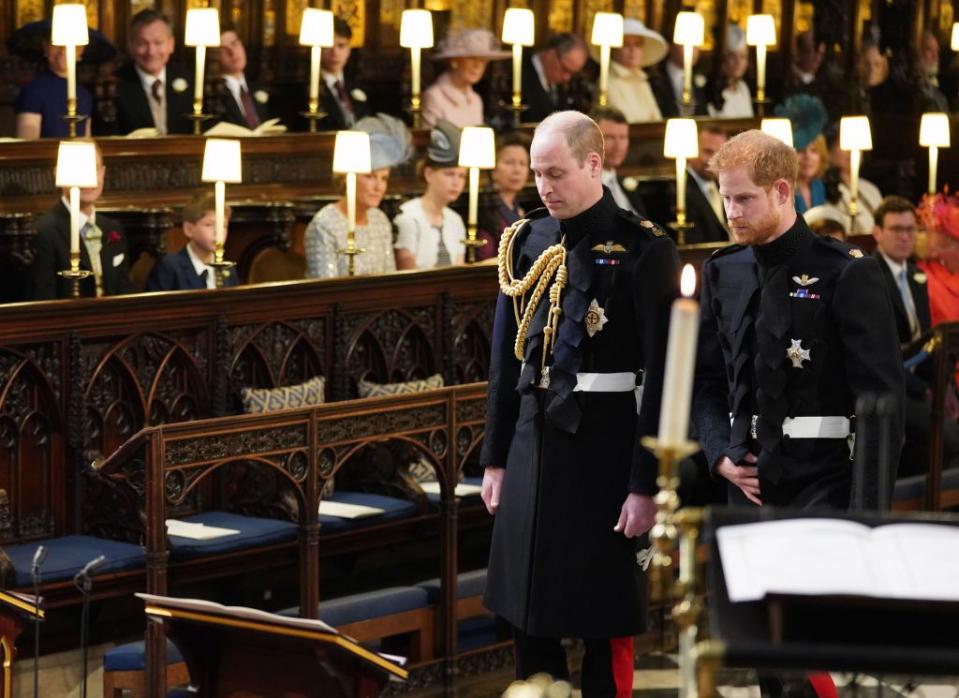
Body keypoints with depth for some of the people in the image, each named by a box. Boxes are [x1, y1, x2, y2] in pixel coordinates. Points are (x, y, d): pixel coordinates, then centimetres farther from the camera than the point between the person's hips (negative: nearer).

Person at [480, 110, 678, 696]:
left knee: (606, 623, 2)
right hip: (533, 443, 6)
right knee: (527, 614, 11)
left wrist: (646, 483, -14)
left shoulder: (643, 249, -9)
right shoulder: (527, 242, 8)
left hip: (604, 446, -6)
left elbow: (662, 375, -12)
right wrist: (496, 457, 12)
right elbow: (506, 358, 14)